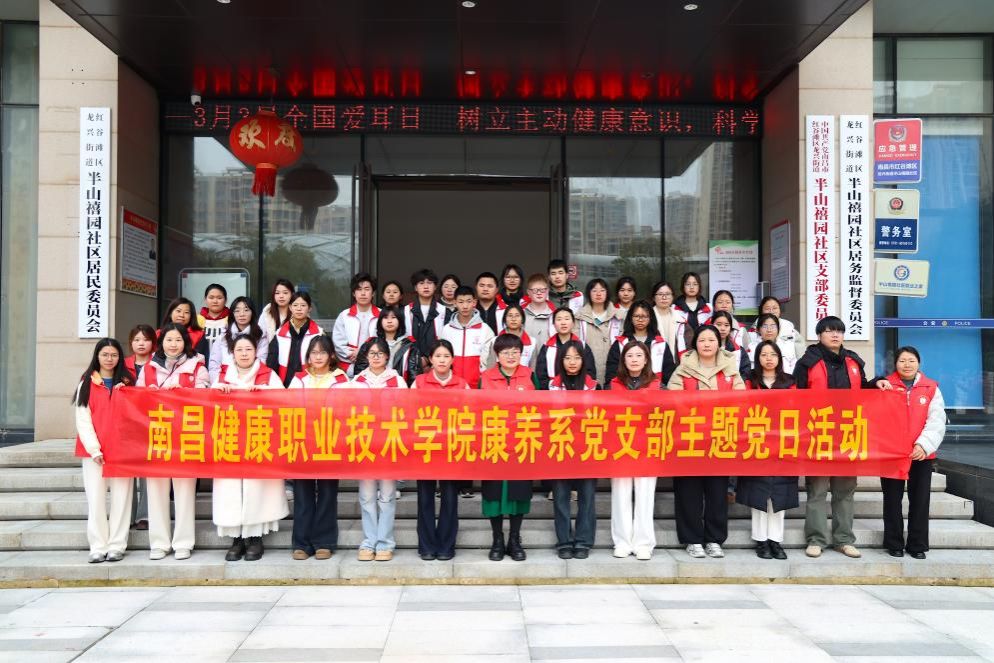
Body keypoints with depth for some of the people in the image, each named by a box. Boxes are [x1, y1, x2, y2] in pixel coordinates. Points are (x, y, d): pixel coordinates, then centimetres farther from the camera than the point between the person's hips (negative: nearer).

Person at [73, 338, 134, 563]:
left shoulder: (127, 382, 12)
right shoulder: (87, 383, 6)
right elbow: (82, 419, 0)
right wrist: (94, 449, -9)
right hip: (94, 450, -1)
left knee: (120, 497, 1)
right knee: (96, 498, -1)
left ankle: (116, 546, 6)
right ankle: (98, 547, 6)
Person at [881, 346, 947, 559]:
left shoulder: (931, 388, 4)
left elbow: (937, 421, -4)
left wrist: (924, 445, -16)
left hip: (921, 454, 1)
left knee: (920, 500, 6)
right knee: (892, 500, 6)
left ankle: (918, 545, 18)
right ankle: (894, 544, 16)